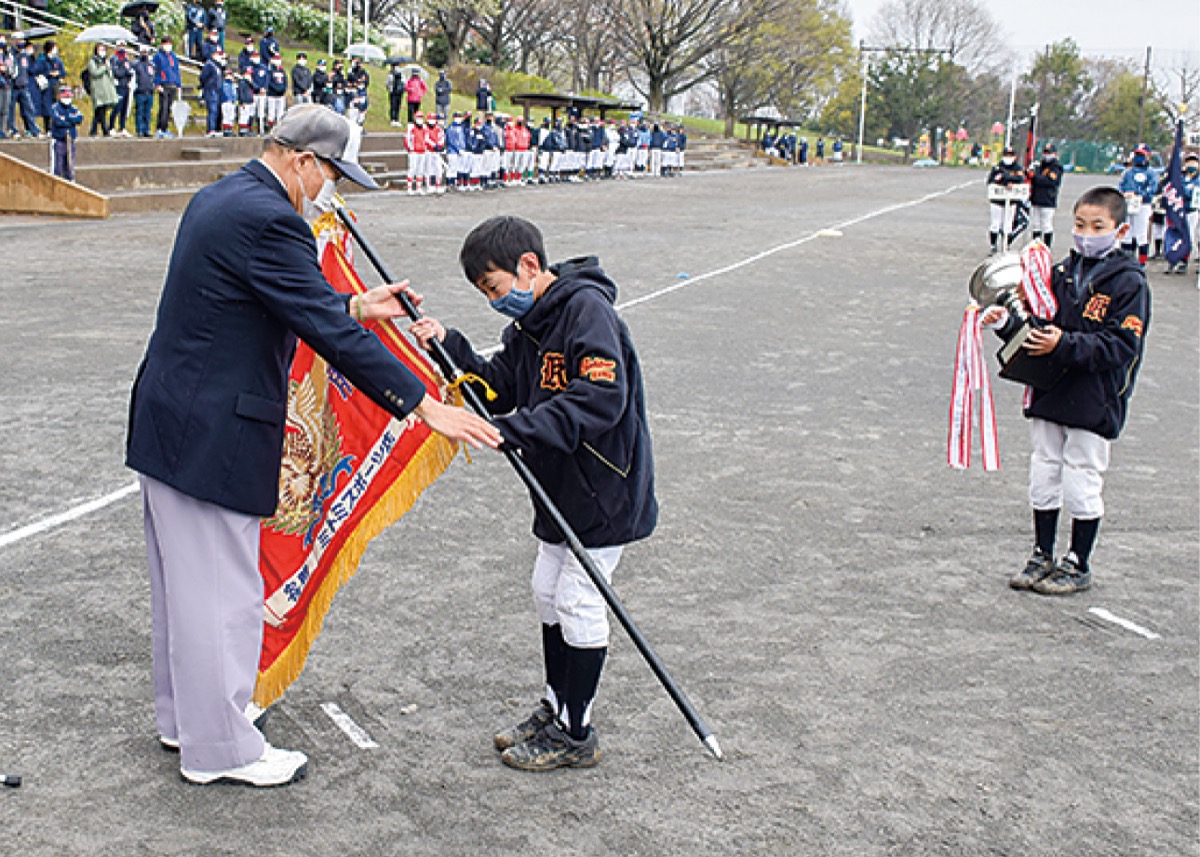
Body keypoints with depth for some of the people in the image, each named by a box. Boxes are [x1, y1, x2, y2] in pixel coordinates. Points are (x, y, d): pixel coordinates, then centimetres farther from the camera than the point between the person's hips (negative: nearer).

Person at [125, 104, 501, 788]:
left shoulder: (218, 200, 12)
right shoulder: (268, 220, -20)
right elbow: (330, 334, -24)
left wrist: (355, 308, 17)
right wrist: (424, 406, -22)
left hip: (169, 423, 11)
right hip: (213, 437, -11)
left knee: (184, 577, 21)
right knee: (222, 589, 1)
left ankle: (182, 716, 37)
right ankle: (220, 748, 15)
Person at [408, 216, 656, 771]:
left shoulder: (587, 308, -21)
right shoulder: (529, 322, 9)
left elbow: (602, 398, -31)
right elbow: (500, 387, 9)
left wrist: (516, 429, -33)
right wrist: (449, 346, -4)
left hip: (605, 490, -9)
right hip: (561, 488, 10)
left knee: (578, 605, -1)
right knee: (549, 595, 17)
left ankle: (575, 735, 13)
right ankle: (555, 709, 33)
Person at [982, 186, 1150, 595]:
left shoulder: (1128, 282, -10)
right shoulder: (1061, 273, 7)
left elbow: (1121, 345, -17)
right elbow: (1038, 326, 13)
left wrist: (1065, 345, -27)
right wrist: (1006, 322, -6)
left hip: (1095, 403, -5)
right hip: (1049, 393, 6)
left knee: (1081, 484, 2)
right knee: (1044, 477, 12)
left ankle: (1078, 565, 18)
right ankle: (1042, 557, 26)